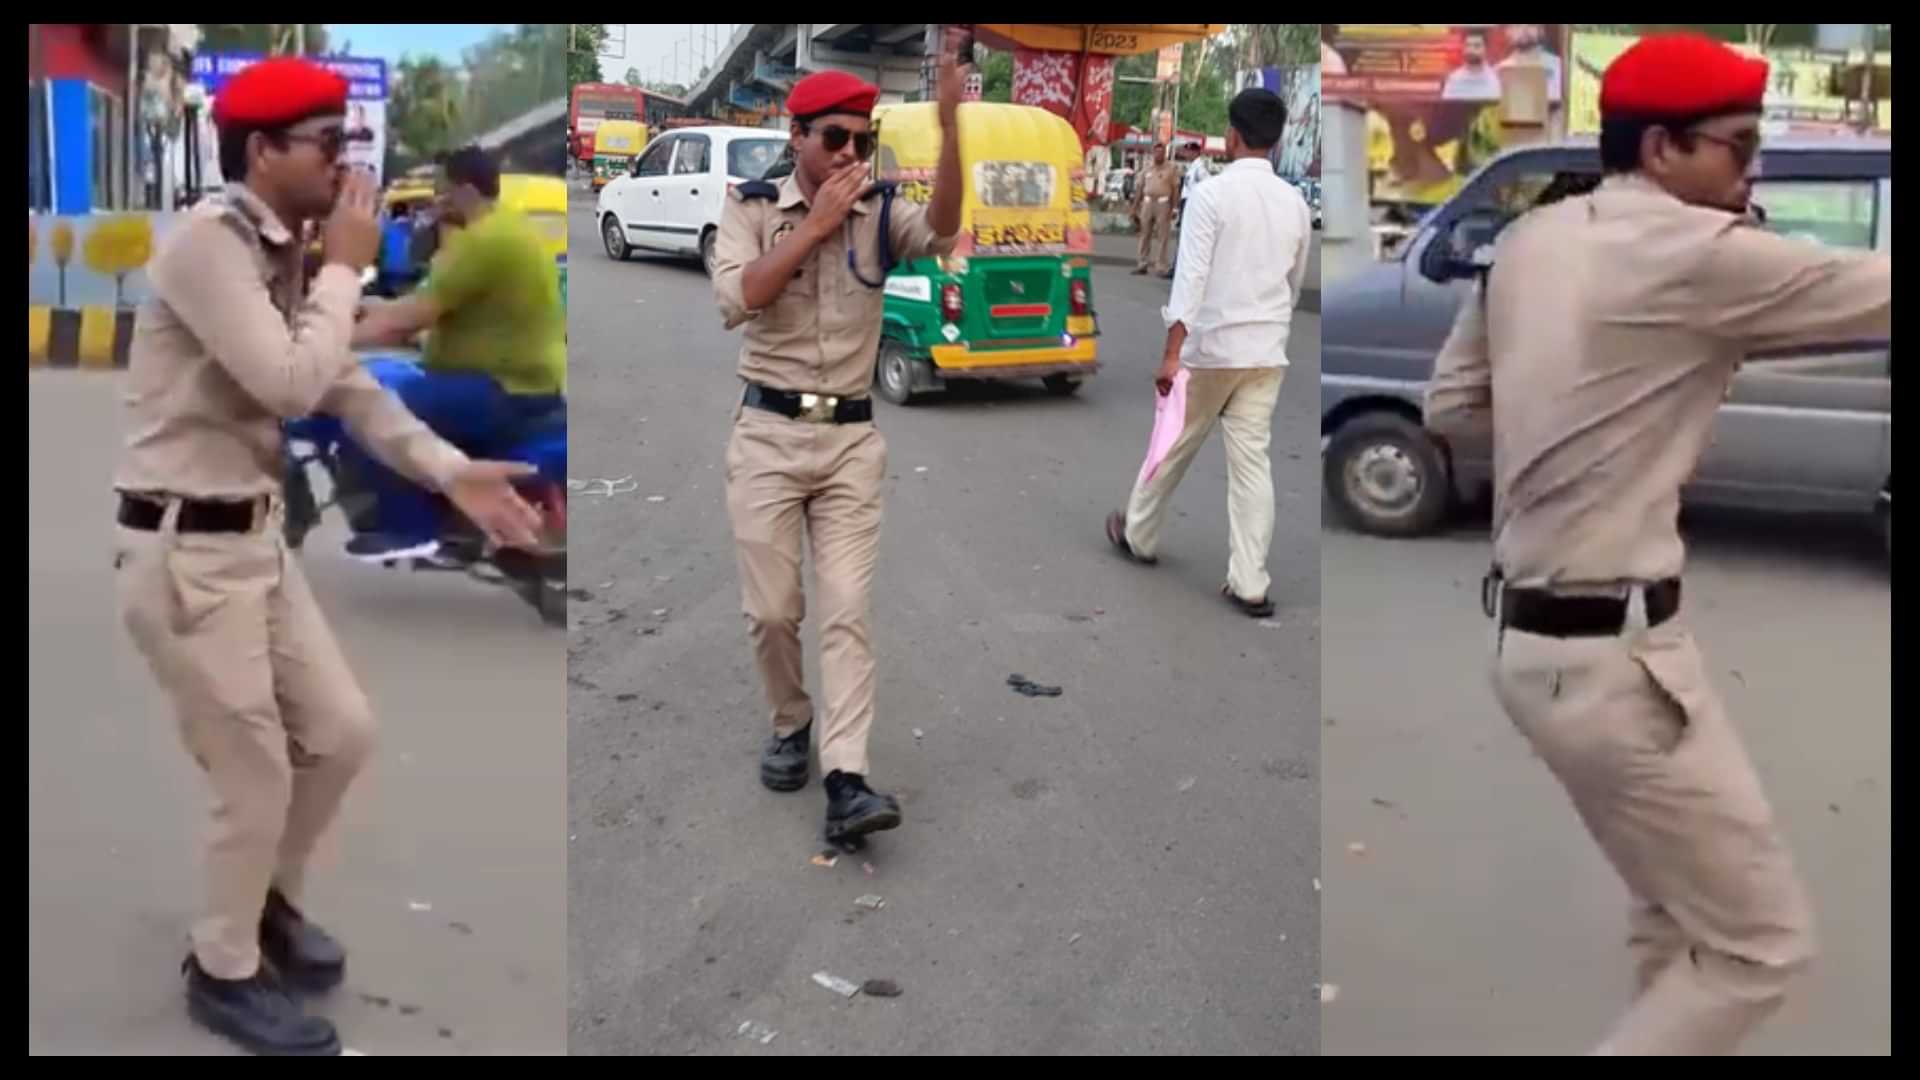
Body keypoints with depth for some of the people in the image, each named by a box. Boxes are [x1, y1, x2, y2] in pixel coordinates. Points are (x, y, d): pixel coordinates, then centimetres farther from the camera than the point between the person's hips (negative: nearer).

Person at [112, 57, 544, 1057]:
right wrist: (345, 270, -14)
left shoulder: (288, 257, 9)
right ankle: (224, 972, 26)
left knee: (341, 733, 15)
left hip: (256, 537, 9)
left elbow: (343, 386, 10)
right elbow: (291, 386, -26)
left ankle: (272, 900, 39)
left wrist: (451, 471, -2)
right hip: (183, 552, -8)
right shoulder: (207, 243, -19)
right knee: (255, 777, 3)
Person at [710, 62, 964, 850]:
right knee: (771, 609, 5)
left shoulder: (880, 215, 1)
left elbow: (942, 234, -21)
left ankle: (846, 782, -6)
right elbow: (734, 302, -16)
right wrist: (815, 224, -16)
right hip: (768, 433, -1)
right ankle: (791, 726, 32)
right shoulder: (751, 207, 0)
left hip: (852, 438, 1)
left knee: (848, 612, -4)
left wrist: (949, 126, -35)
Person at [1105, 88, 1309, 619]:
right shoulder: (1295, 202, 5)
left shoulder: (1213, 193, -11)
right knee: (1253, 461, 3)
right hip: (1267, 352, 4)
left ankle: (1138, 535, 34)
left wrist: (1171, 353, -19)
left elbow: (1191, 276, -17)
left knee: (1175, 446, 14)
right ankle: (1250, 583, 0)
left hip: (1211, 347, -4)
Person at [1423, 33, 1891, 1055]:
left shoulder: (1531, 240, 8)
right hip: (1611, 658, -9)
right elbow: (1869, 295, -11)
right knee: (1759, 943, 3)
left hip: (1535, 638, 9)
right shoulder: (1692, 252, -15)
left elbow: (1450, 406, 16)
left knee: (1680, 912, 27)